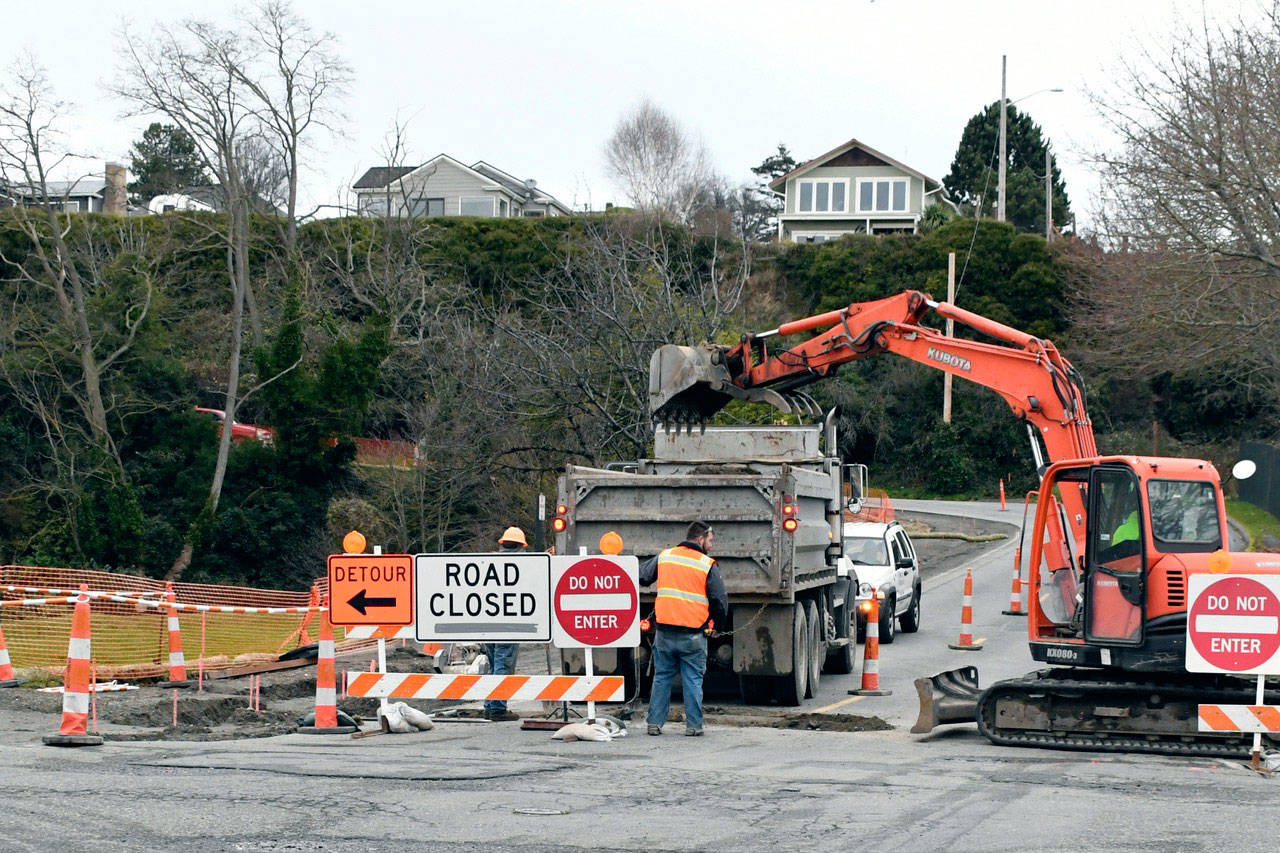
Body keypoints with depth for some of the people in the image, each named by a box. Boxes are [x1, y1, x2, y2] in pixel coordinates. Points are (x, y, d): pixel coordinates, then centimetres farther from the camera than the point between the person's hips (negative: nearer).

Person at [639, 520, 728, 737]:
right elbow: (720, 600, -5)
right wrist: (718, 625, 12)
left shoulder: (664, 557, 6)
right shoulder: (708, 565, -5)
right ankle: (693, 725, 6)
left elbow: (642, 578, 14)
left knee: (661, 678, 13)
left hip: (664, 633, 3)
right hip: (693, 635, -3)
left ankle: (654, 723, 13)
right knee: (693, 680, 5)